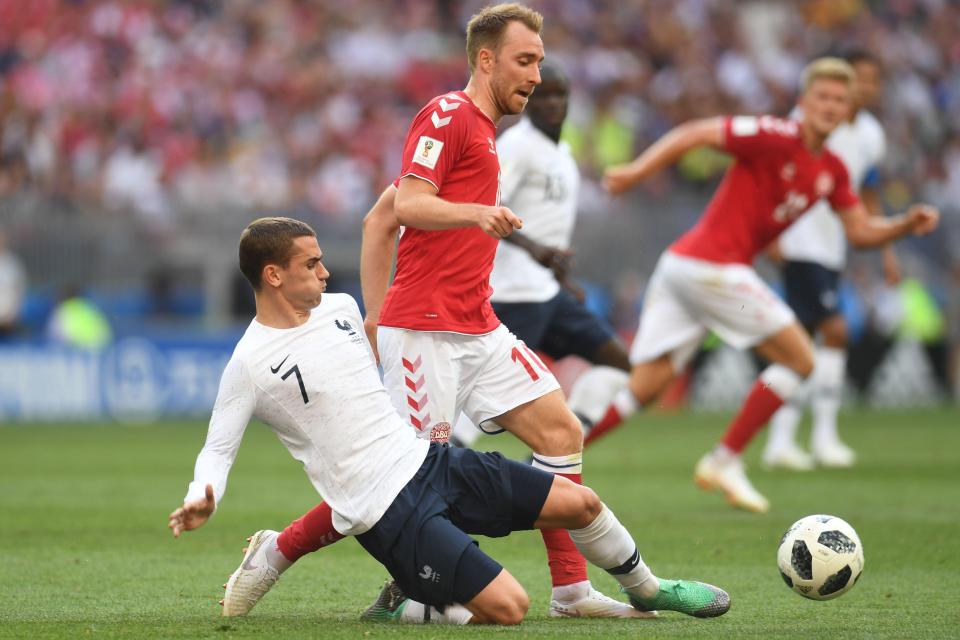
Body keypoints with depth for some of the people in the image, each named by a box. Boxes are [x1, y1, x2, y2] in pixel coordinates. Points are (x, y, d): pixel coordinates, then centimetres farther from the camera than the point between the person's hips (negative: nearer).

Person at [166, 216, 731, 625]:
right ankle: (400, 606, 4)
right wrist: (201, 503, -26)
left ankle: (647, 588, 34)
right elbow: (218, 449, -8)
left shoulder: (340, 307, 7)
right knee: (508, 606, -21)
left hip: (428, 459, 8)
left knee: (579, 502, 7)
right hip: (386, 511, -7)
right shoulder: (250, 366, -13)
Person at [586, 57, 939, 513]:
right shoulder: (777, 138, -10)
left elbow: (860, 232, 20)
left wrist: (907, 224, 2)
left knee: (643, 389, 6)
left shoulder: (832, 171, 16)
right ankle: (724, 462, 2)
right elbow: (697, 133, -12)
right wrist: (637, 171, -18)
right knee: (799, 359, -2)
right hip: (712, 265, -9)